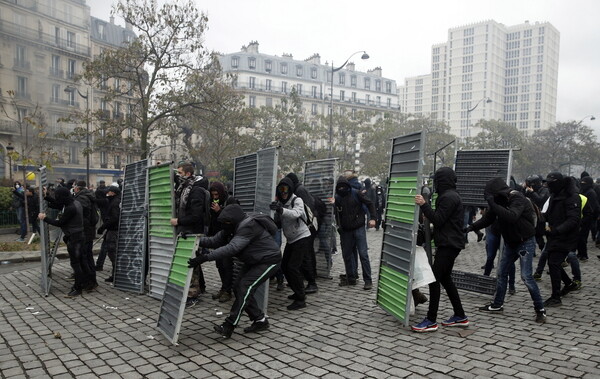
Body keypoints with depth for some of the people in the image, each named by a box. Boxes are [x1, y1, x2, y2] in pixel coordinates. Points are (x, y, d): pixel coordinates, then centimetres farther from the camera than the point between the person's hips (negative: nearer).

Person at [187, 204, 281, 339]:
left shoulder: (248, 226, -30)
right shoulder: (233, 228, 0)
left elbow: (232, 248, -41)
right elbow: (214, 240, -5)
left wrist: (205, 257, -45)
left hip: (269, 261, -10)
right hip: (253, 261, 10)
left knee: (245, 287, -18)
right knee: (239, 287, 3)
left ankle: (229, 326, -13)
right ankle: (260, 320, 15)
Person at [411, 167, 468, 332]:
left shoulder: (448, 197, -15)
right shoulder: (452, 195, 18)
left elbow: (438, 220, -18)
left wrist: (424, 205, -20)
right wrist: (427, 216, 18)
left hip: (448, 244, -11)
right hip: (450, 244, 11)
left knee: (434, 279, -9)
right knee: (445, 278, 15)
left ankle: (431, 321, -5)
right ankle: (460, 316, 23)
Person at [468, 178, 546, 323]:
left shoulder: (518, 199, -24)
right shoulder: (500, 201, 0)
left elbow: (511, 216, -42)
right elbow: (487, 218, 5)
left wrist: (493, 204, -39)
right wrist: (472, 227, -7)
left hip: (525, 242, -8)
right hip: (510, 242, 8)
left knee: (526, 276, -11)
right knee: (502, 273, 12)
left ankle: (540, 309, 4)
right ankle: (497, 305, 25)